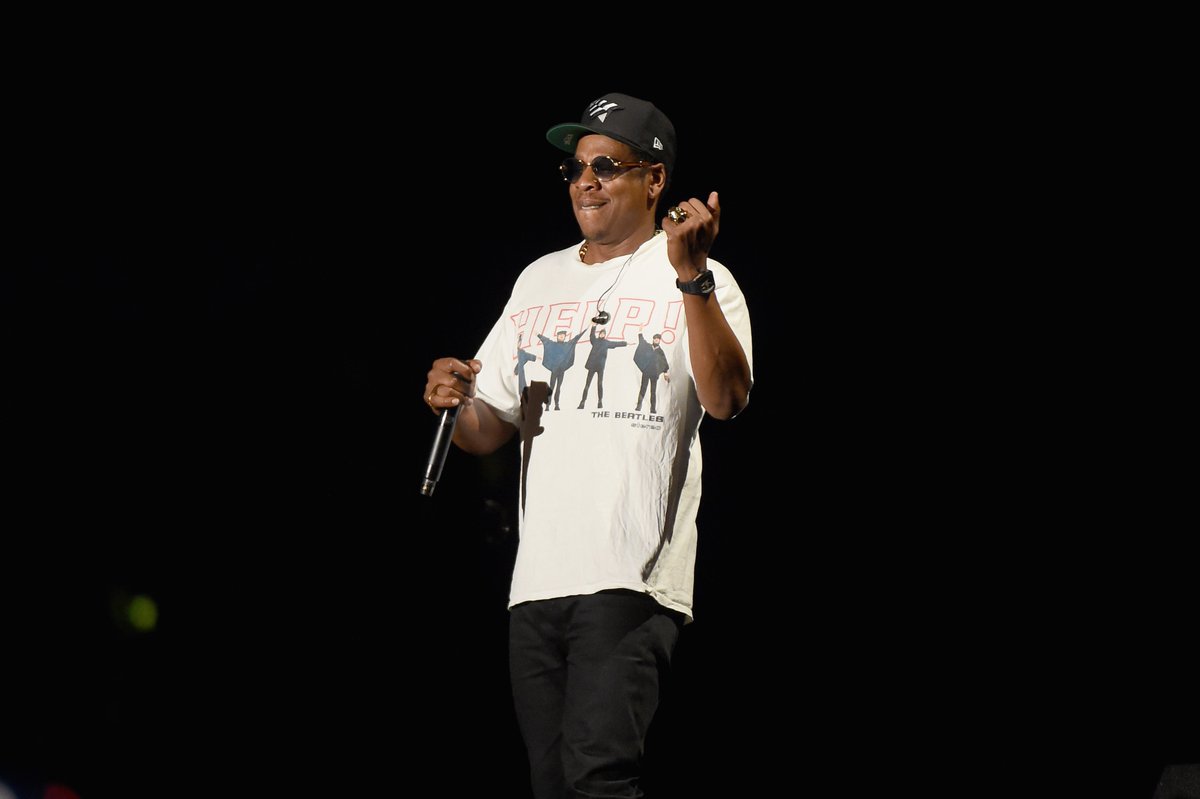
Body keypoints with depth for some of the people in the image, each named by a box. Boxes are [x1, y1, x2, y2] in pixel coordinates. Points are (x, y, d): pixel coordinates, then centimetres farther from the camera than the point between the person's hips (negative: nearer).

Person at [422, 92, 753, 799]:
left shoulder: (700, 283, 3)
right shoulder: (540, 281, 20)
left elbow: (726, 398, -16)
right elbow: (485, 434, 22)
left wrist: (692, 277, -26)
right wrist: (456, 400, -1)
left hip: (631, 581, -6)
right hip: (537, 581, 6)